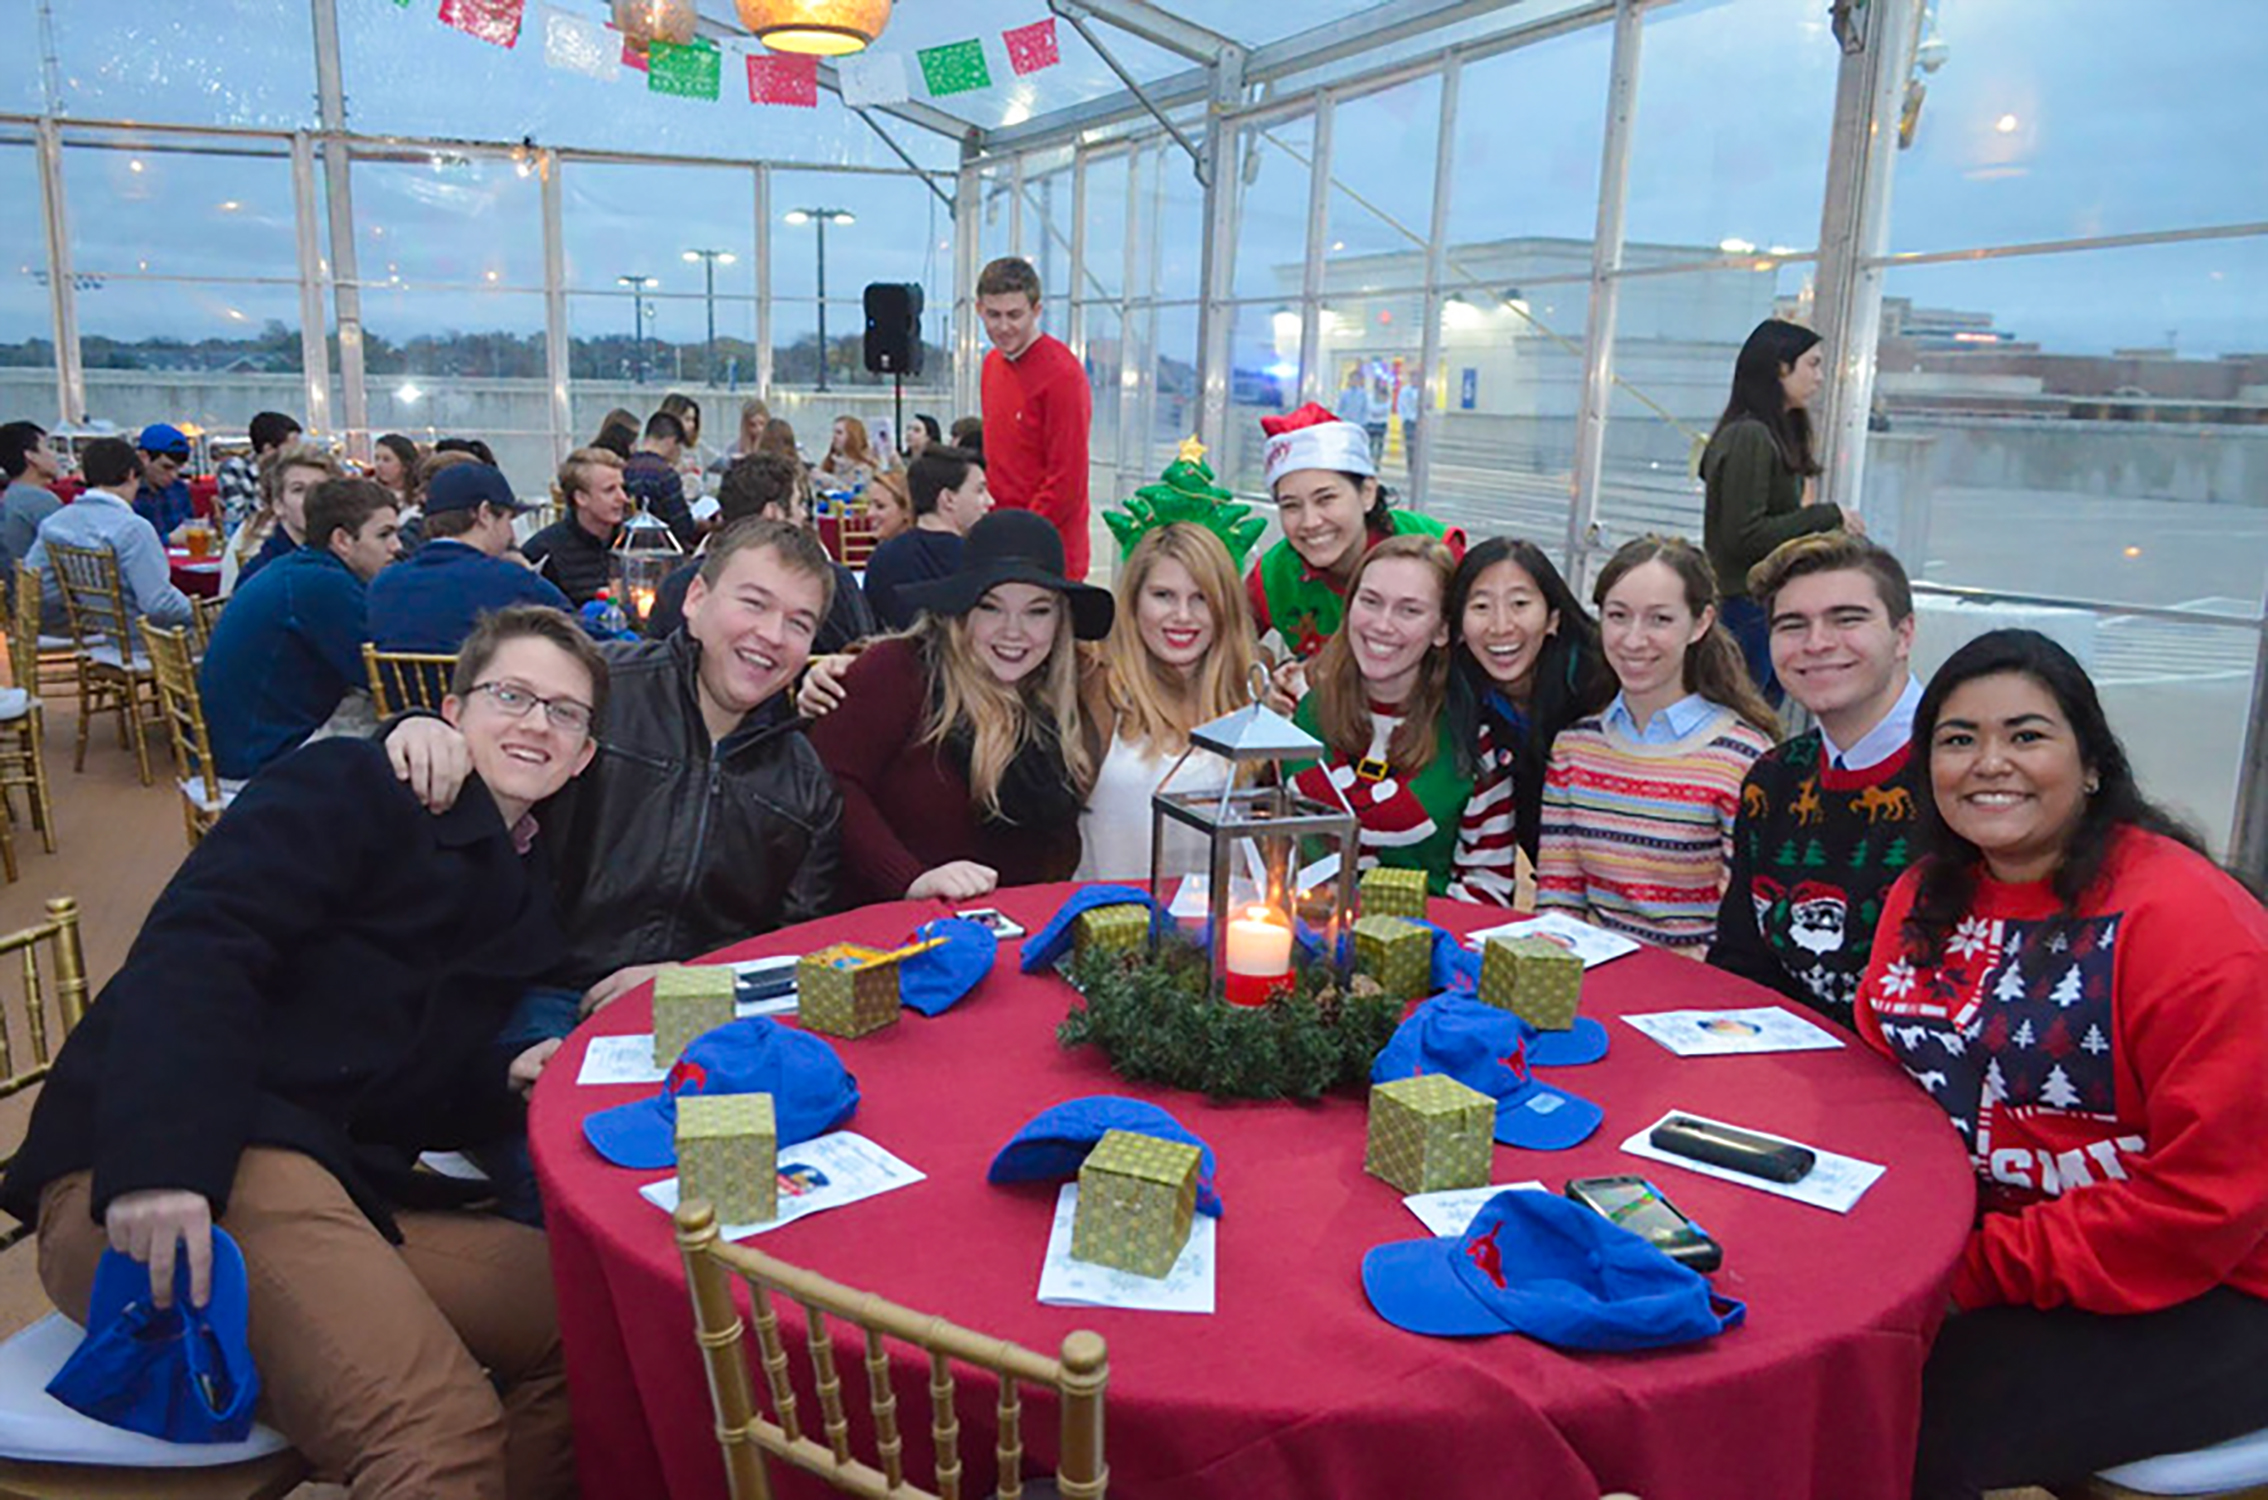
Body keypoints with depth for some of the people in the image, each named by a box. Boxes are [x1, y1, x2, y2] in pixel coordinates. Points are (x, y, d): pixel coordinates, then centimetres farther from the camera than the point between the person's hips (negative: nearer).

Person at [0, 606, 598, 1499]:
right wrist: (161, 1158, -29)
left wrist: (505, 1082, 2)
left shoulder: (524, 893, 23)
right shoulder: (348, 786, 1)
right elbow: (196, 946, -15)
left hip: (330, 1184, 8)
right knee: (444, 1428, -29)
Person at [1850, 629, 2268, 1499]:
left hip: (2194, 1298, -6)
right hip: (1968, 1250, 6)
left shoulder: (2191, 921, -19)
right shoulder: (1926, 896, 3)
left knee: (1913, 1430, -22)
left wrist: (1981, 1267, -20)